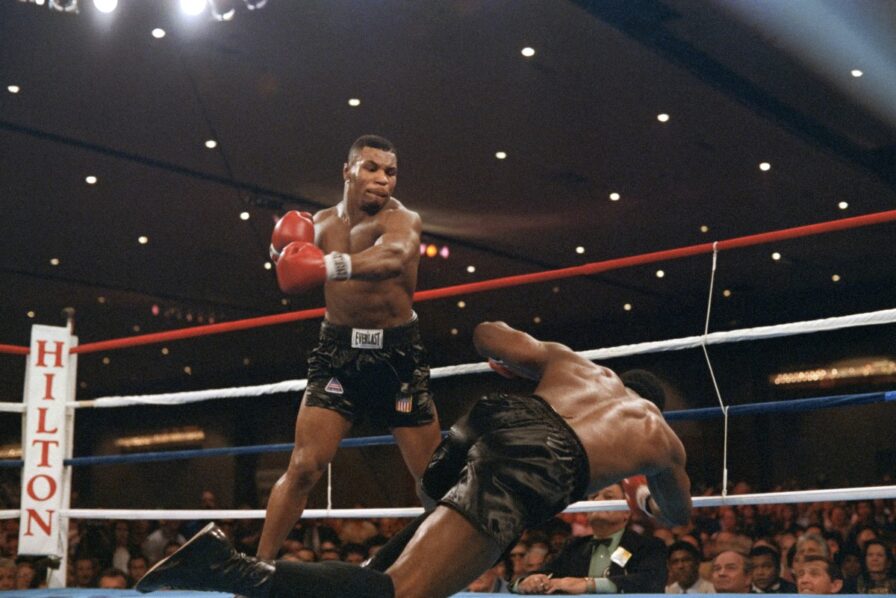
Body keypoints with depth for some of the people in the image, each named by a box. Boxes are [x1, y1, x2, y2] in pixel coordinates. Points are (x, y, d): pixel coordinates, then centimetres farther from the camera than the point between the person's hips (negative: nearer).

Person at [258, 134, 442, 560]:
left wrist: (333, 265, -56)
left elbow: (394, 256, -37)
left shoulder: (401, 219, -11)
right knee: (304, 467, -8)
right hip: (338, 352, 2)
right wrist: (285, 255, -3)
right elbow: (297, 282, 20)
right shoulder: (322, 222, 5)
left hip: (397, 354, -2)